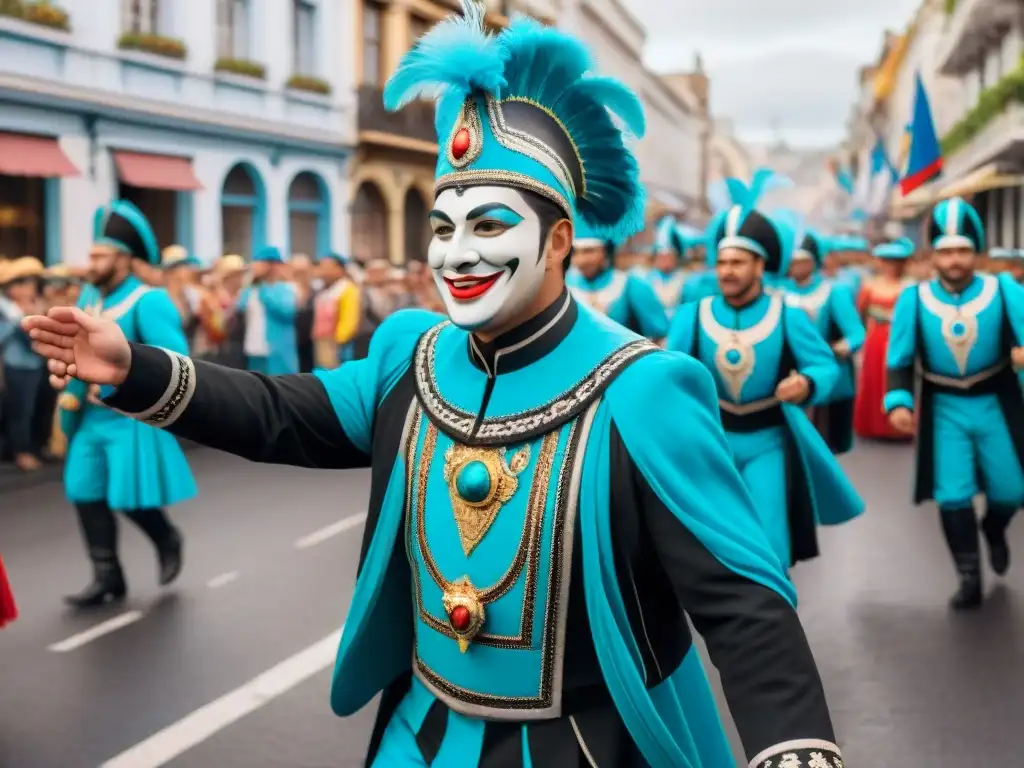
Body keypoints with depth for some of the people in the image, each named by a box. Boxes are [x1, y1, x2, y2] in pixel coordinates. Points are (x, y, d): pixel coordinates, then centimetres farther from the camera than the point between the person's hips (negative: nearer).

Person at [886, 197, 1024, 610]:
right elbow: (900, 360, -5)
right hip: (944, 407, 0)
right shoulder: (914, 299, -10)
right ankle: (969, 578, 14)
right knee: (952, 496, -1)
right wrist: (898, 402, -19)